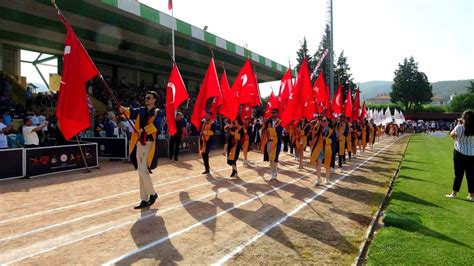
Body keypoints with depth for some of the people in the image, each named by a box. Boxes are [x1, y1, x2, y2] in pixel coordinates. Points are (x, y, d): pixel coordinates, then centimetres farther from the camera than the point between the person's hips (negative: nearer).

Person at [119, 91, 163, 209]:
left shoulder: (158, 113, -3)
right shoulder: (141, 110, 12)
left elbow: (156, 125, -20)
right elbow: (131, 113, -5)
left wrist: (143, 129, -32)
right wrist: (123, 110, -26)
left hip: (150, 145, -6)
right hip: (139, 144, 6)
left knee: (143, 170, -12)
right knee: (141, 172, 9)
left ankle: (153, 194, 11)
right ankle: (144, 200, 19)